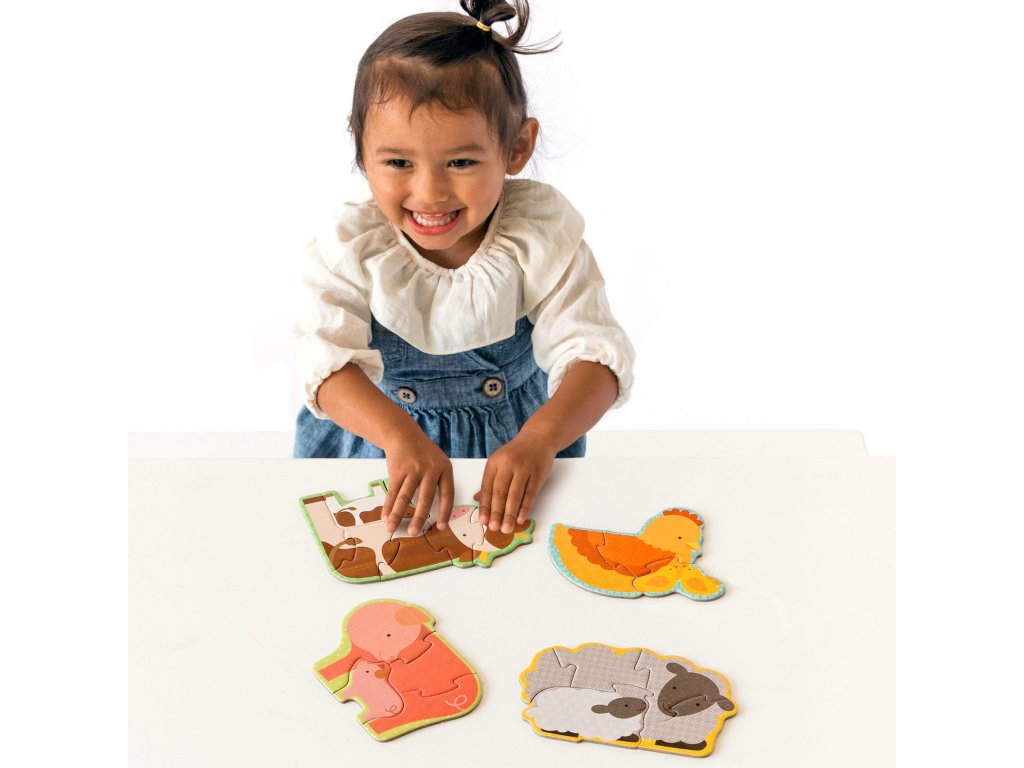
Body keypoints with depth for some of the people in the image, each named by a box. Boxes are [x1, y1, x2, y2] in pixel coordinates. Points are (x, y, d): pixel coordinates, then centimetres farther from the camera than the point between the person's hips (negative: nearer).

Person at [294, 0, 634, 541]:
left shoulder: (543, 234, -14)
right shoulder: (350, 248, -12)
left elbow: (594, 355, -18)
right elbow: (327, 361, -21)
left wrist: (538, 441, -37)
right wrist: (399, 436, -40)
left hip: (513, 442, 0)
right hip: (375, 442, 1)